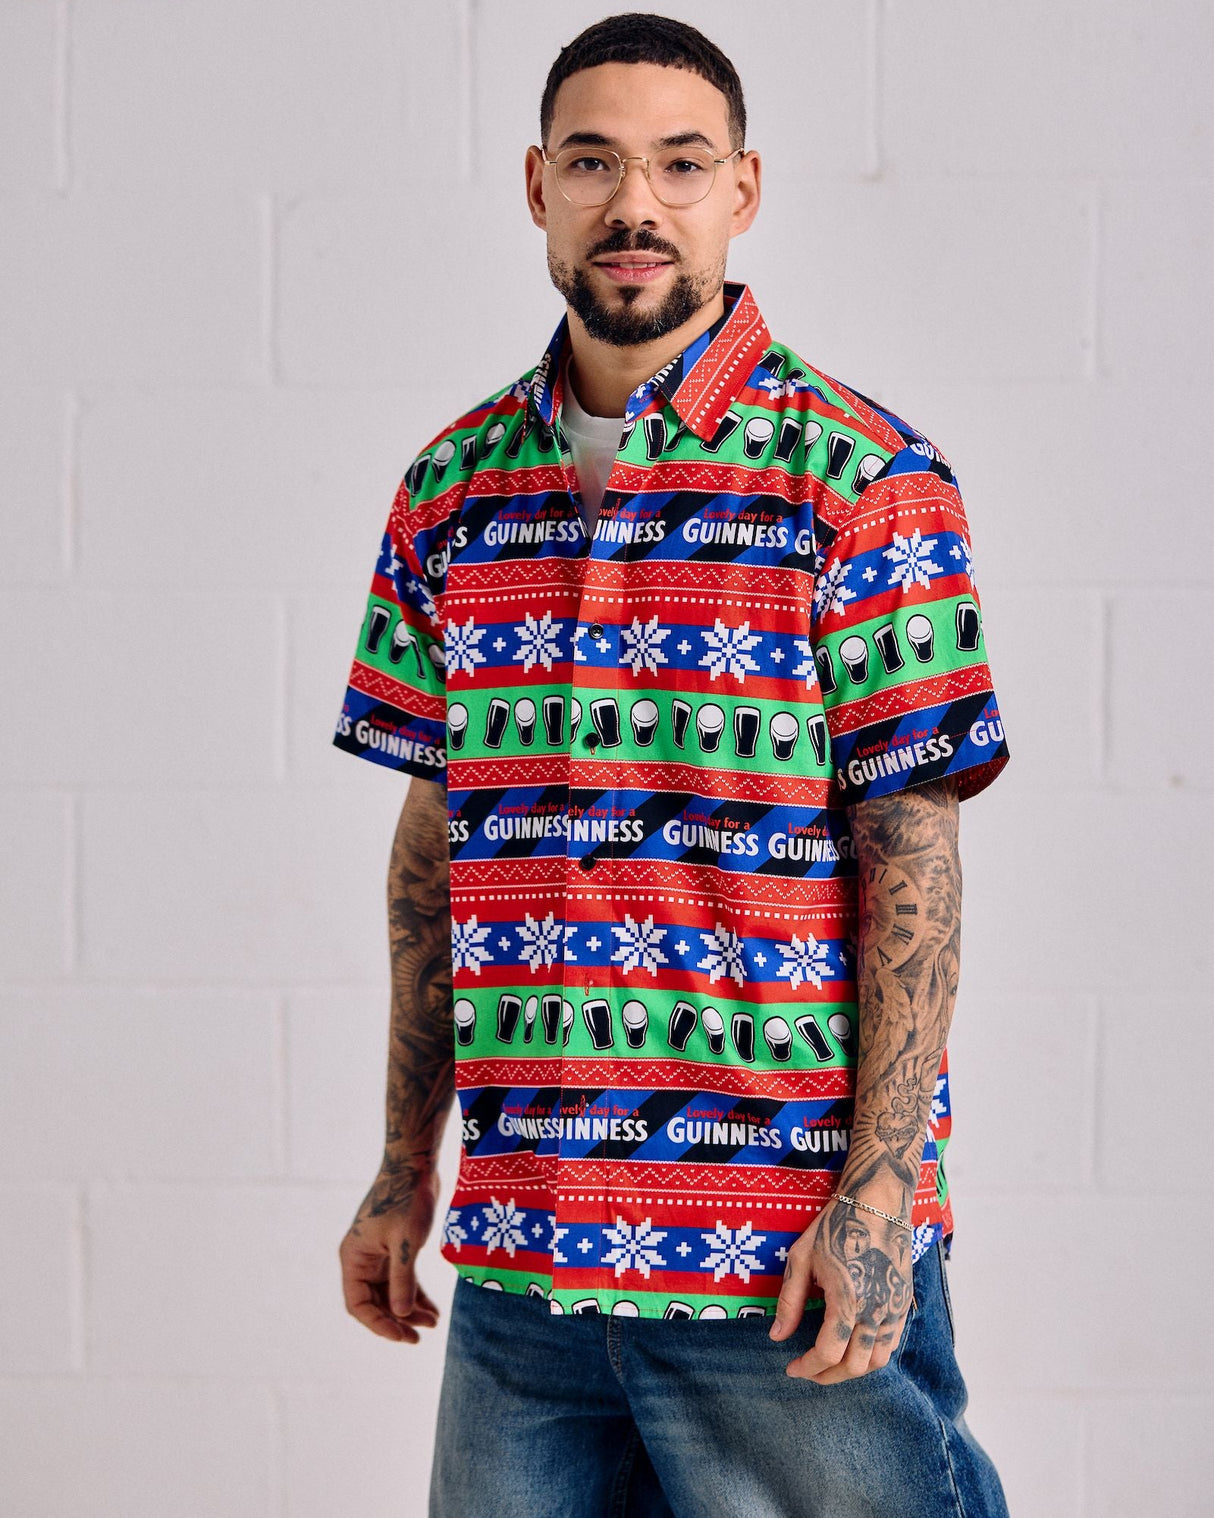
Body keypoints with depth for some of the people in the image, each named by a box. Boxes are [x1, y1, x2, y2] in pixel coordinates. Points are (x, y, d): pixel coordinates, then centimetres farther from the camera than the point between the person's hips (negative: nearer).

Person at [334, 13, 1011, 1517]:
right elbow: (435, 839, 15)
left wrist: (880, 1195, -14)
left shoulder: (861, 477, -5)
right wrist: (404, 1166, 13)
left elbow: (910, 854, -8)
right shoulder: (451, 488, 9)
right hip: (515, 1255, 4)